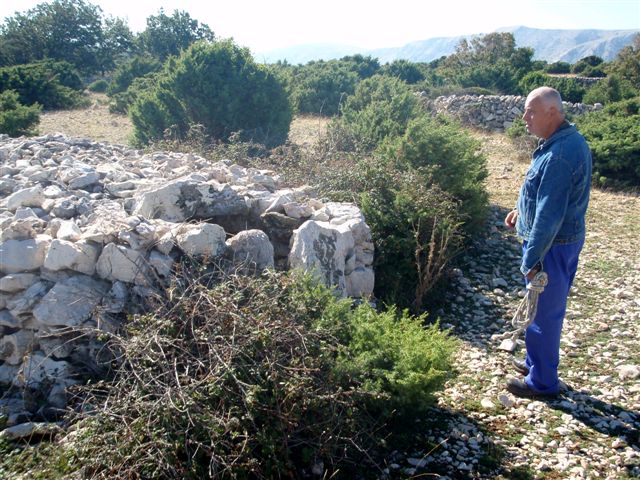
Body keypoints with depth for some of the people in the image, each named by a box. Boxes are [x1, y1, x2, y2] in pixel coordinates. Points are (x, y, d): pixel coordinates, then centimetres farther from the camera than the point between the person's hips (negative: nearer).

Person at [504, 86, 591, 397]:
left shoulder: (559, 154, -28)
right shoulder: (568, 140, 5)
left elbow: (550, 214, -27)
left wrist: (532, 259, -21)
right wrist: (523, 209, 15)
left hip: (552, 246, -10)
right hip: (561, 241, 10)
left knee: (542, 313, 5)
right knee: (545, 310, 23)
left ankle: (542, 381, 22)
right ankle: (536, 362, 41)